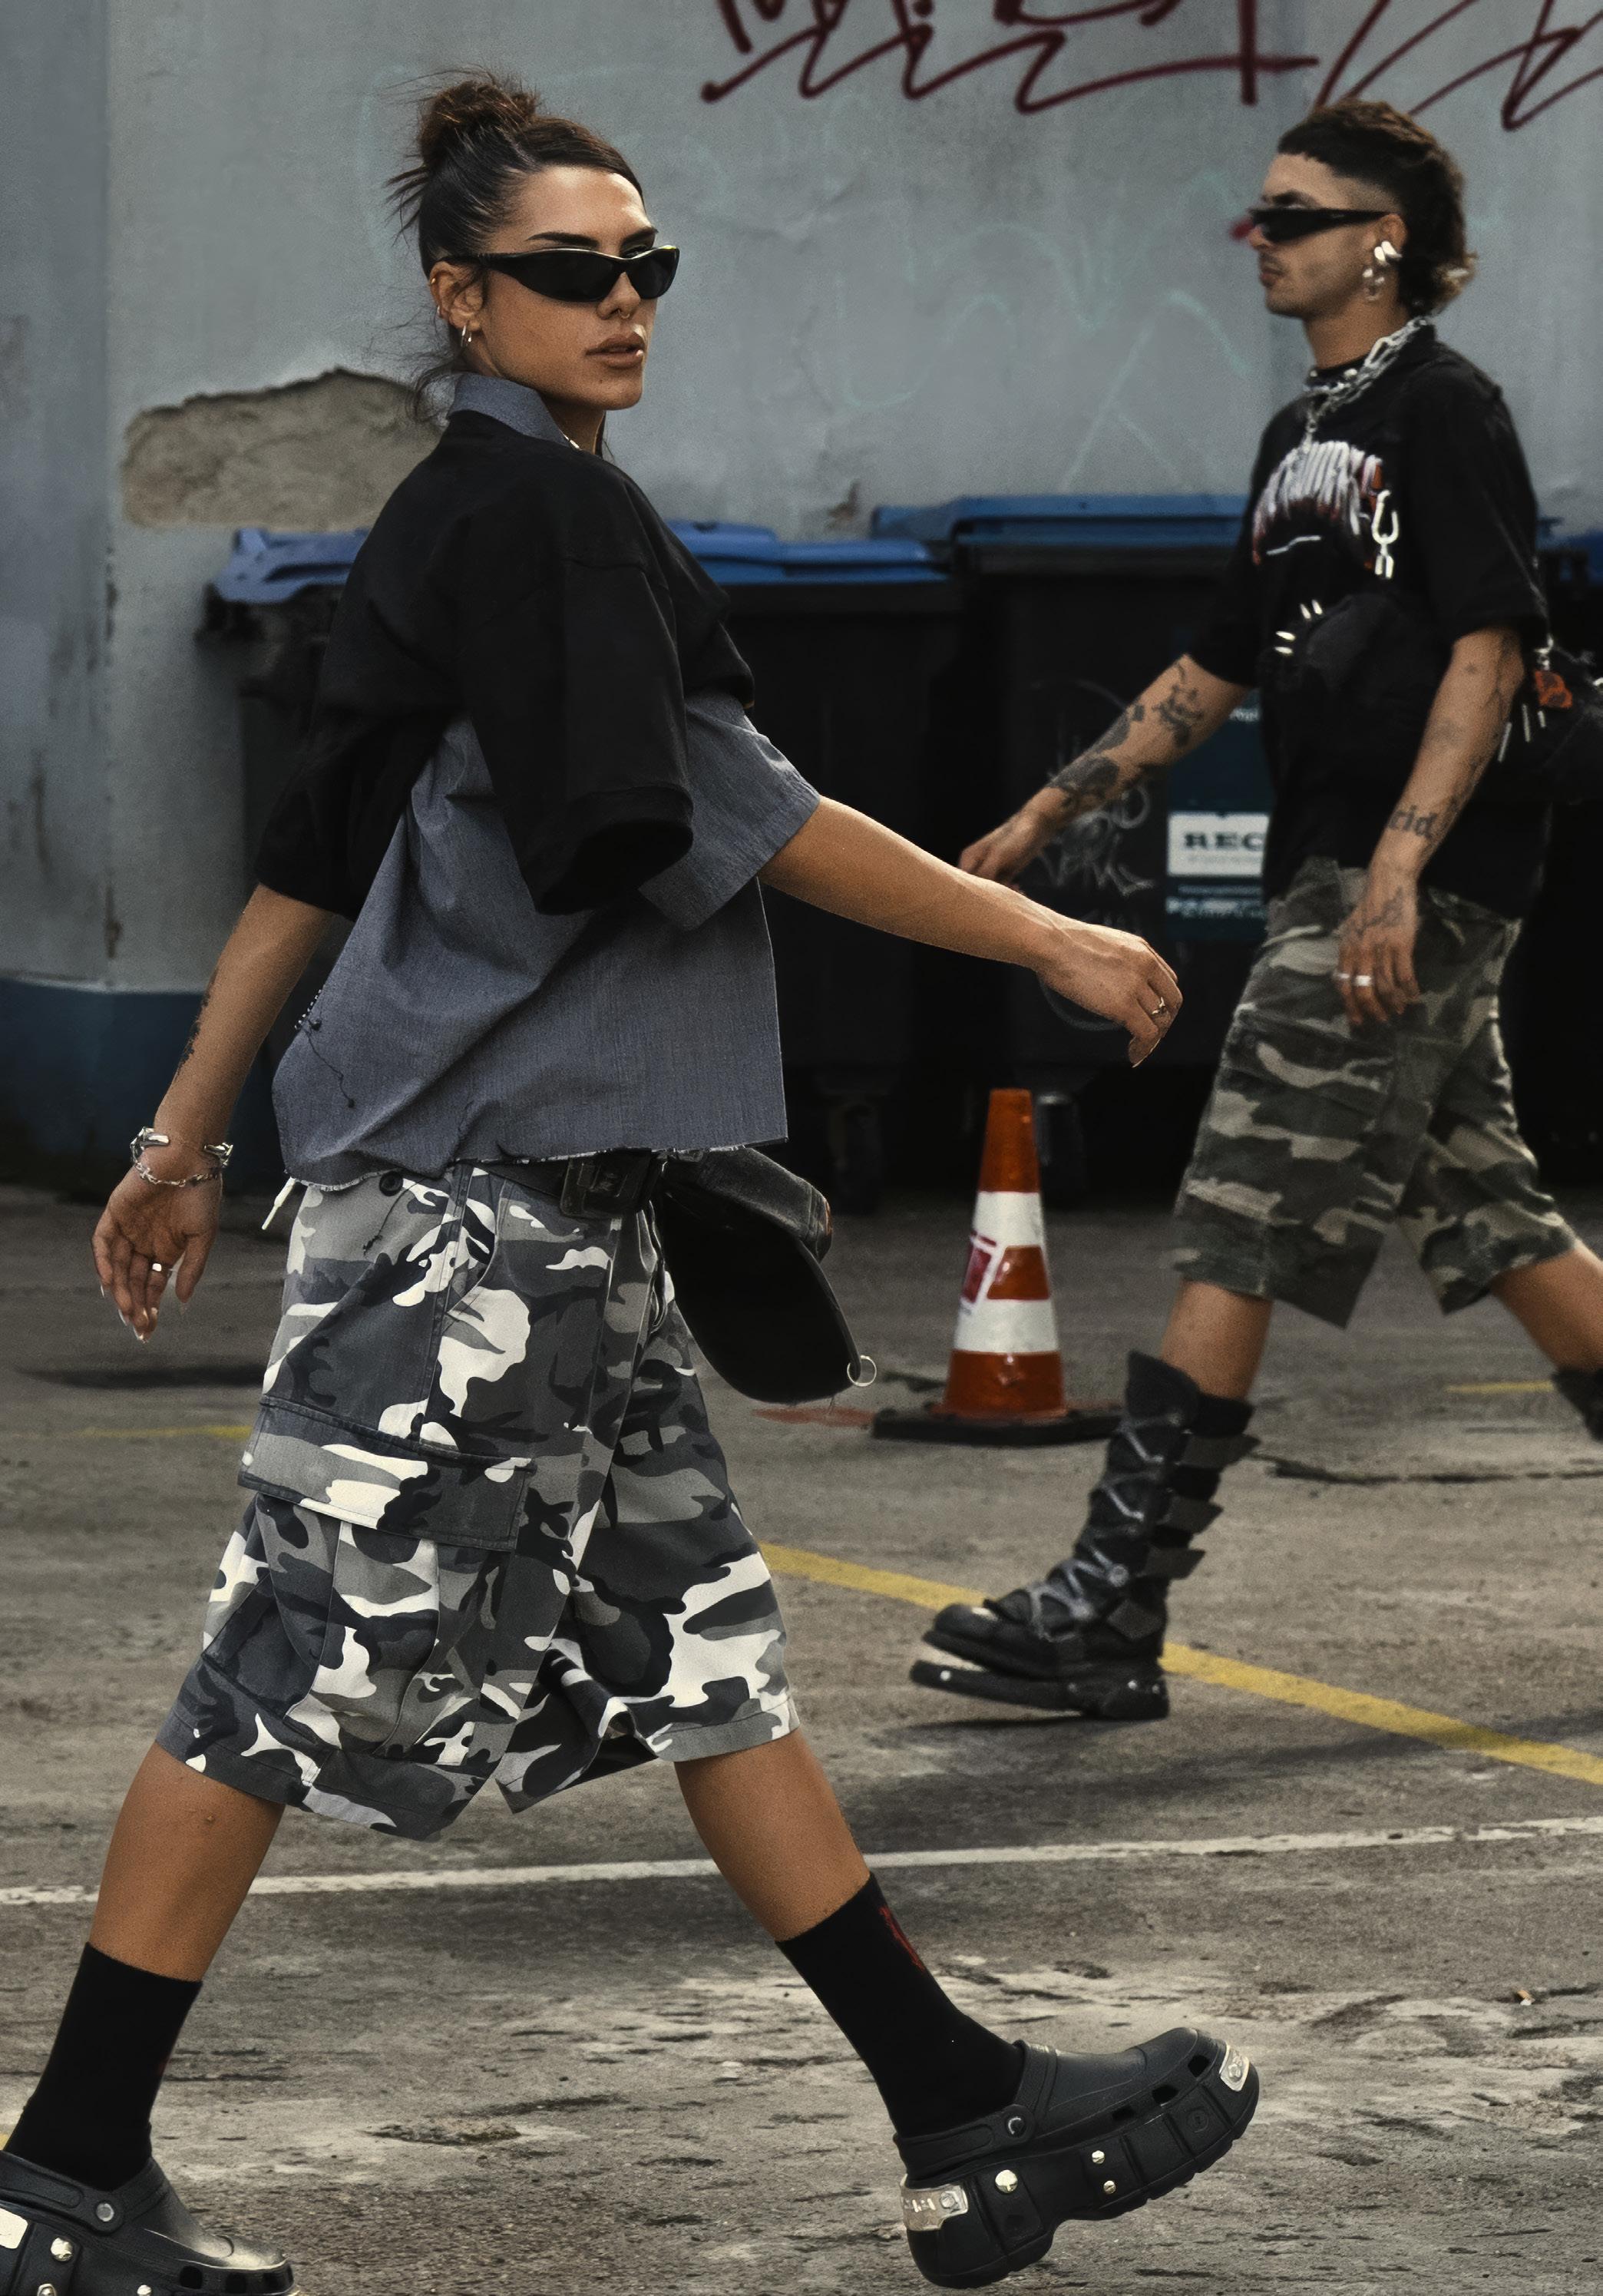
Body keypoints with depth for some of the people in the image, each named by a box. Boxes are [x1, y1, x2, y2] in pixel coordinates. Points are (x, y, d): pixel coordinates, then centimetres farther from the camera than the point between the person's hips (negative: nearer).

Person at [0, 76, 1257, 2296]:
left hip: (552, 1192, 10)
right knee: (303, 1664, -5)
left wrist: (189, 1139, 22)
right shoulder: (535, 508, -13)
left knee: (701, 1648, 9)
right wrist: (1044, 939, -13)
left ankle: (967, 2115, 10)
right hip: (470, 1182, -10)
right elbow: (726, 819, -18)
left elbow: (317, 854, 19)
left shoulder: (444, 524, 16)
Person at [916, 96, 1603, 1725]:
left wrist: (1397, 873, -25)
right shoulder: (1309, 435, 19)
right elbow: (1219, 670, 25)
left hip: (1418, 885, -9)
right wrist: (1046, 817, 21)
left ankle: (1110, 1619, -12)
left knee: (1235, 1240, -11)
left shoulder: (1444, 411, -8)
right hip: (1334, 879, 9)